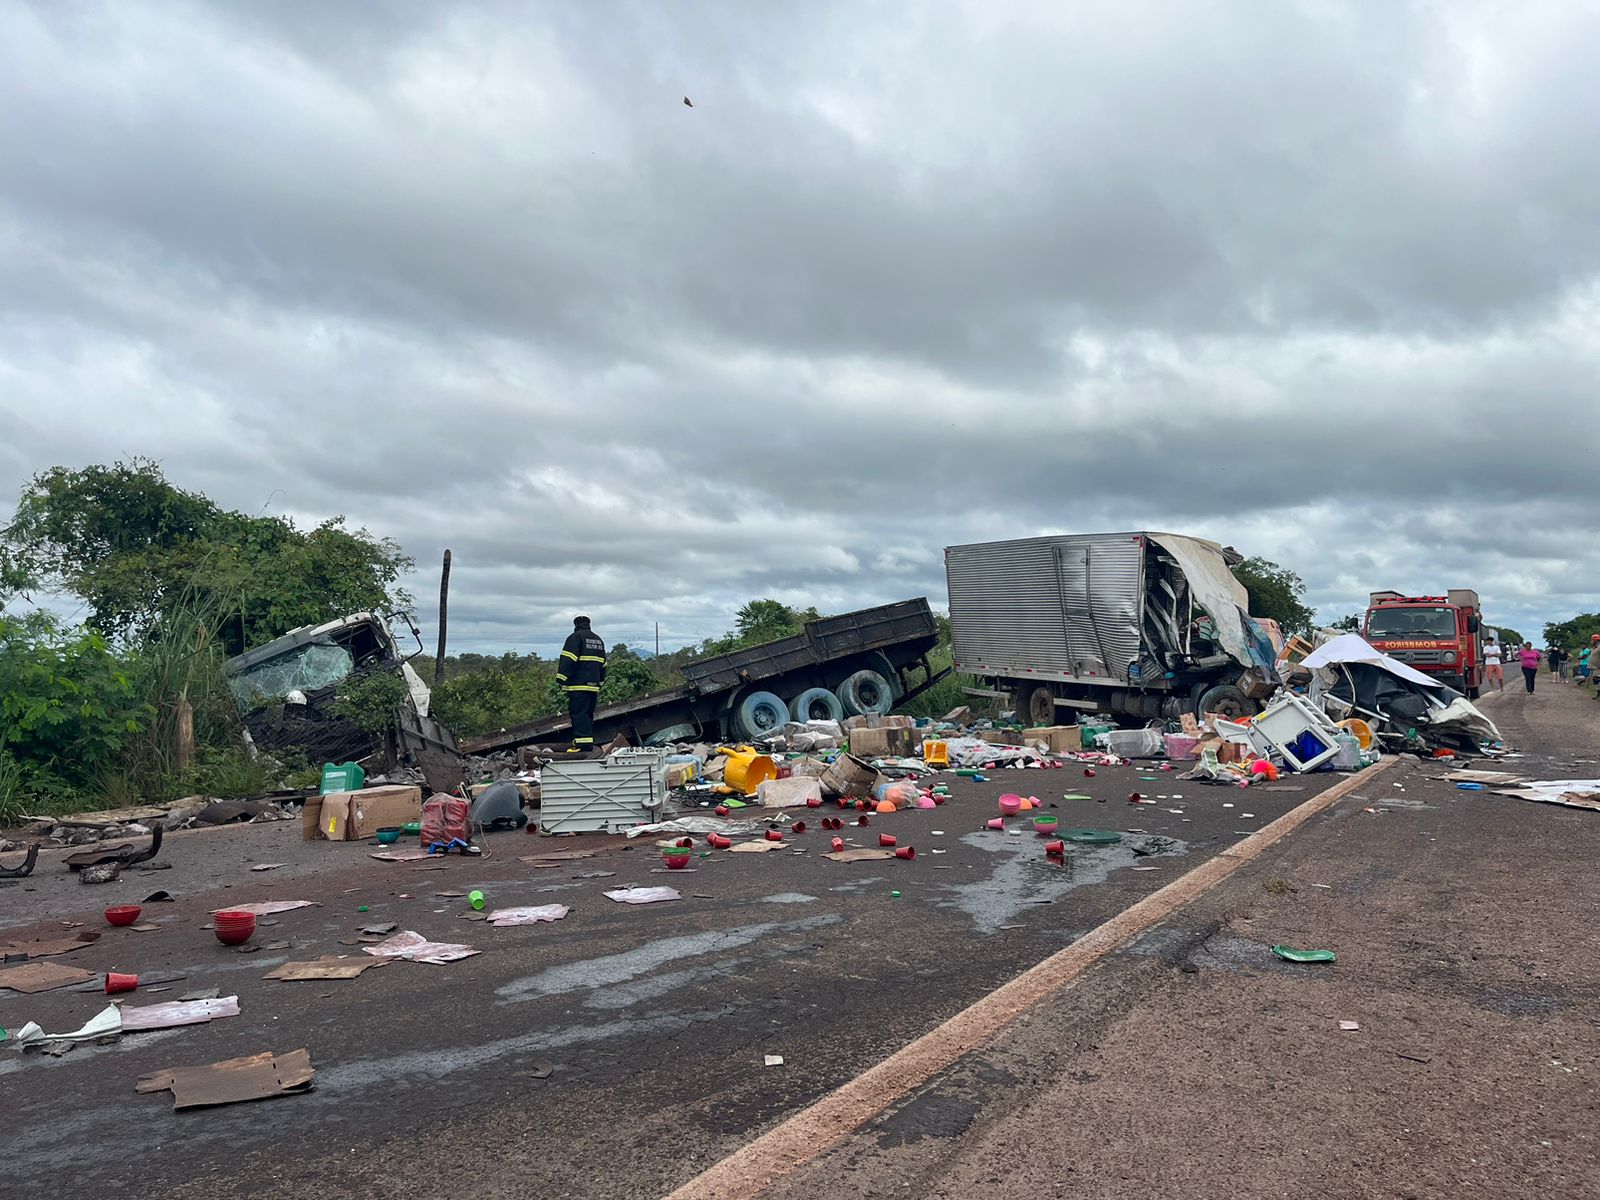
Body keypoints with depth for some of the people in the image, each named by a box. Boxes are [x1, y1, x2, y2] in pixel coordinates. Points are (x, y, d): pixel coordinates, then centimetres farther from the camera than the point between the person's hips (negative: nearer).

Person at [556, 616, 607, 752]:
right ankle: (589, 742, 15)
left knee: (578, 713, -9)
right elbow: (603, 664, 26)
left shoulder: (575, 637, -4)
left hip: (578, 685, -8)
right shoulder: (599, 640, 21)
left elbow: (567, 660, -13)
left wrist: (562, 680, -12)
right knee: (588, 714, 14)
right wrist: (600, 681, 30)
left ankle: (582, 742, -18)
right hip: (594, 685, 8)